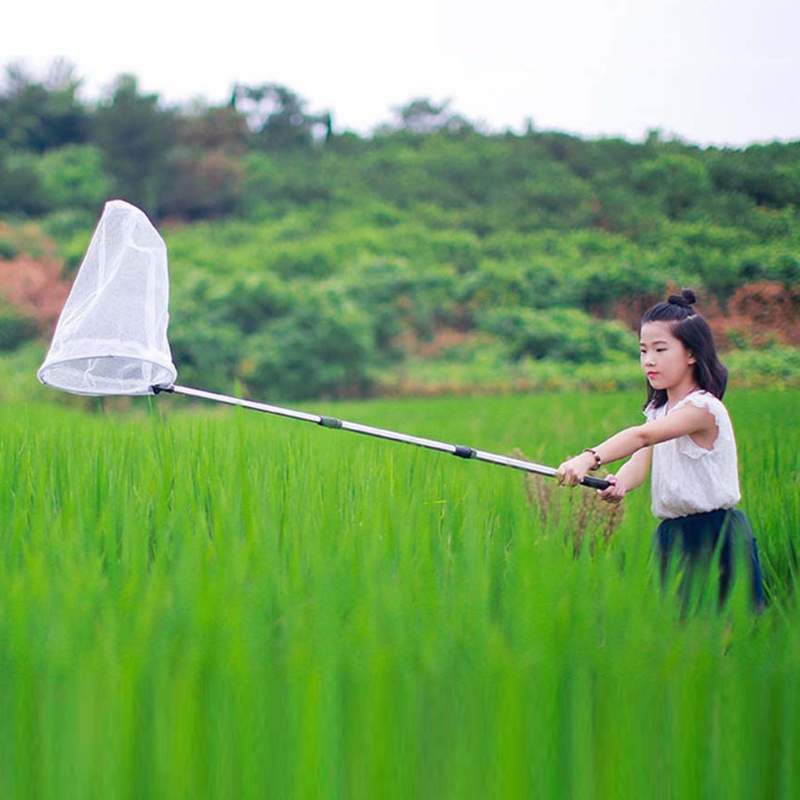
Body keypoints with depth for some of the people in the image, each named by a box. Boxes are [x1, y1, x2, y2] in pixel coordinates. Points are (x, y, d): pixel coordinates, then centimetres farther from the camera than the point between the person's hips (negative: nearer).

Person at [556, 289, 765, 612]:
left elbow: (643, 436, -31)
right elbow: (641, 460, -6)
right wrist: (619, 483, -29)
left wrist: (590, 458, -45)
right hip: (672, 536, 7)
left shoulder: (704, 407, -15)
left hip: (716, 539, -7)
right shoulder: (658, 410, 12)